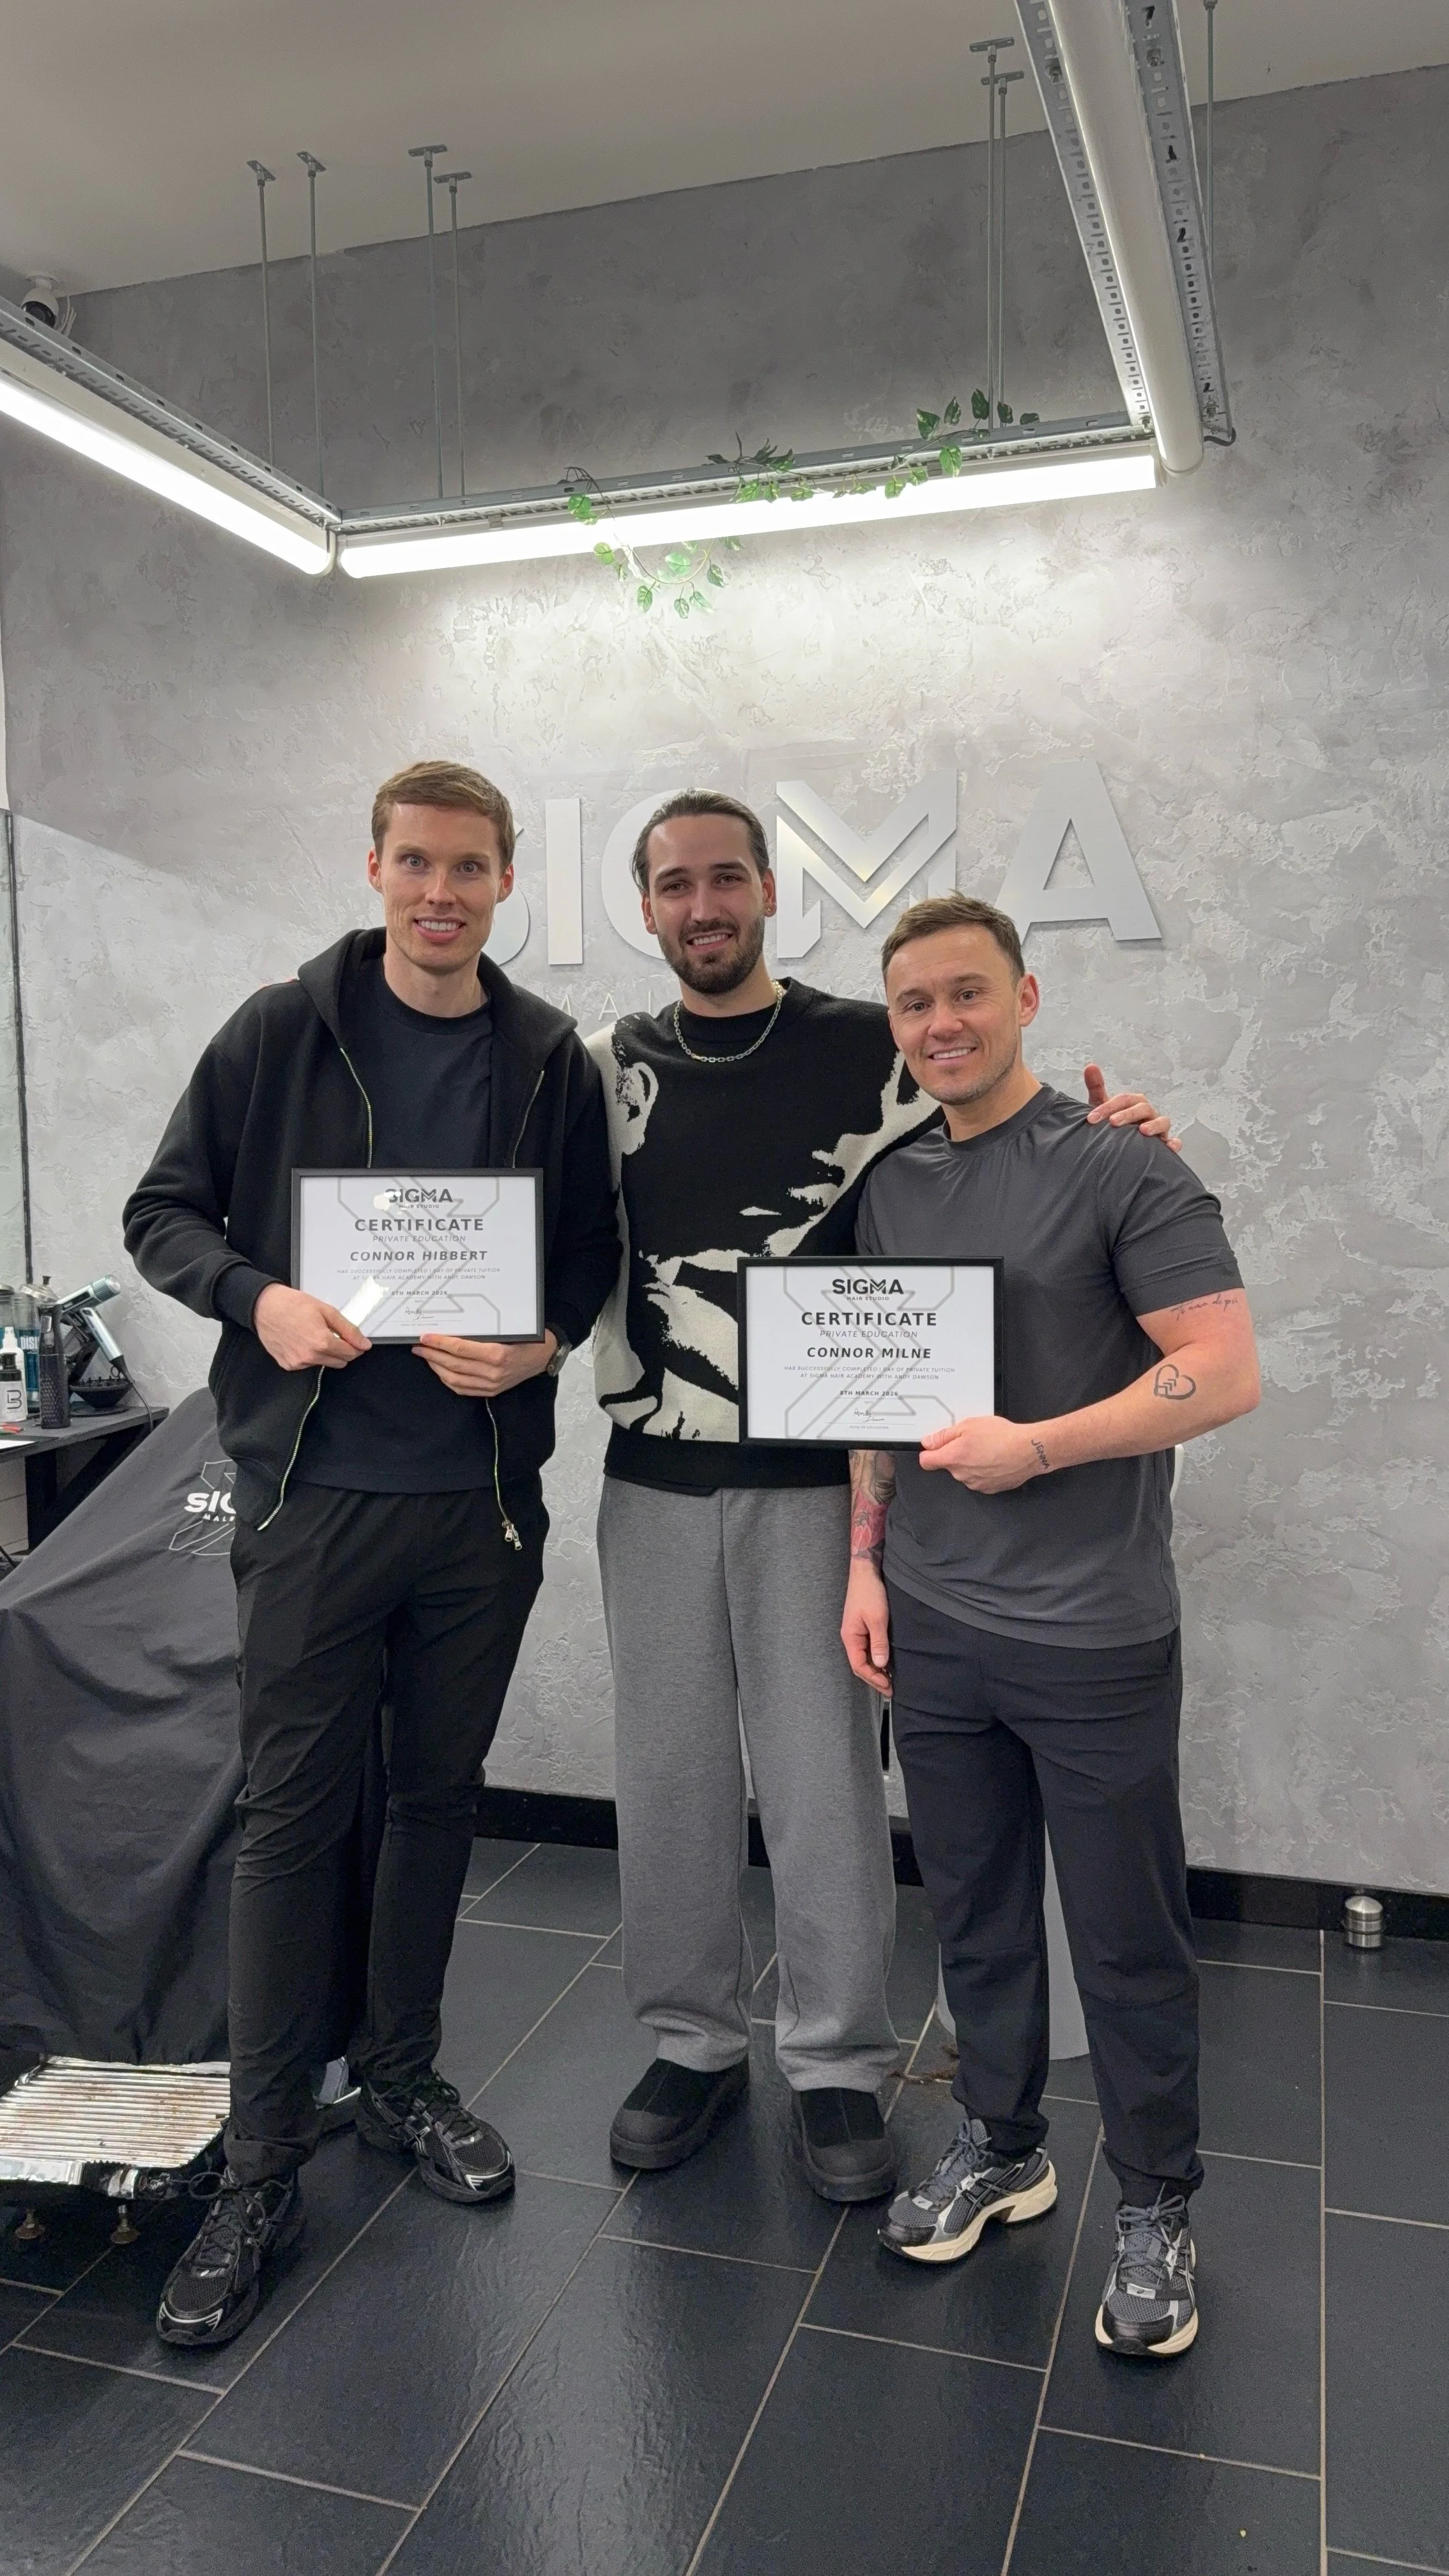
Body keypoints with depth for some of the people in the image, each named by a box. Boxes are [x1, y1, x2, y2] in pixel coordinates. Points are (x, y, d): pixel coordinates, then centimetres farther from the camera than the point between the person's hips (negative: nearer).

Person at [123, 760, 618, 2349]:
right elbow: (164, 1211, 3)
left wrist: (547, 1339, -11)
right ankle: (261, 2169, 19)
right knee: (292, 1812, 4)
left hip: (482, 1494, 3)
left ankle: (402, 2084, 35)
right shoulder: (281, 1032, -1)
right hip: (312, 1488, -2)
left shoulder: (551, 1060, 4)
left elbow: (596, 1247, 10)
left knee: (439, 1796, 15)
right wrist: (257, 1299, -16)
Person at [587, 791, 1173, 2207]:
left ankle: (836, 2066, 24)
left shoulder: (866, 1049, -1)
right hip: (652, 1479, 3)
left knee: (822, 1781, 4)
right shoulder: (610, 1067, 8)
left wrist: (1109, 1134, -14)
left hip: (812, 1477, -3)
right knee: (668, 1771, 12)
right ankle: (692, 2043, 31)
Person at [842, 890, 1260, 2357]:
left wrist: (1035, 1446, -17)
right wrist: (869, 1555, 9)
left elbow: (1223, 1373, -14)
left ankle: (1156, 2209, 28)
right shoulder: (890, 1190, 9)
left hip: (1093, 1631, -5)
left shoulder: (1120, 1171, -9)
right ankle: (999, 2148, 37)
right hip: (934, 1624, 5)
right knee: (975, 1911, 17)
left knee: (1126, 1935, 8)